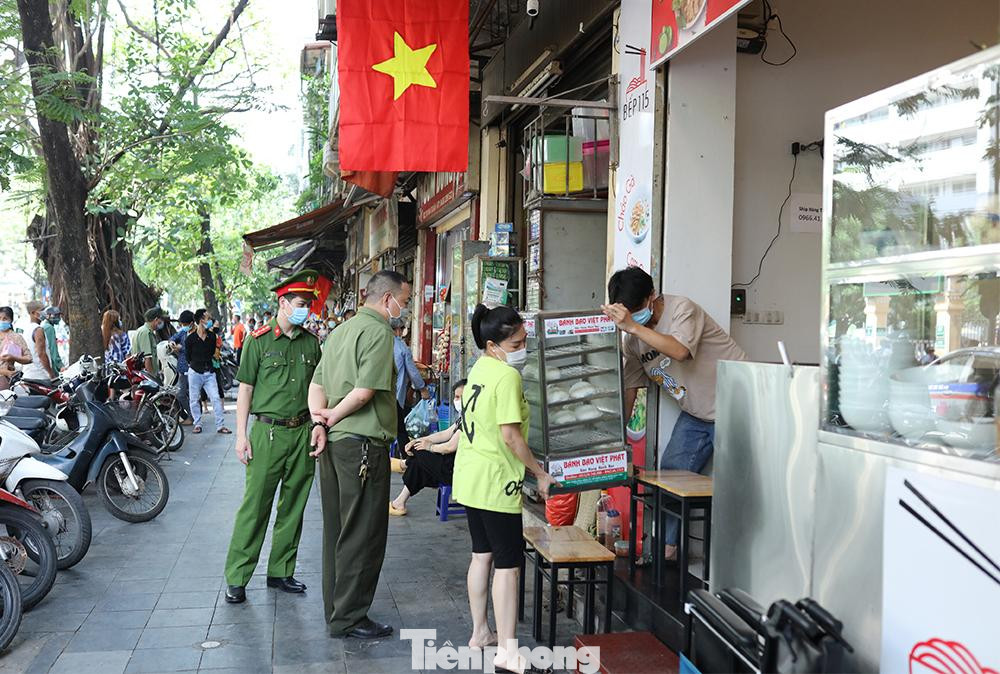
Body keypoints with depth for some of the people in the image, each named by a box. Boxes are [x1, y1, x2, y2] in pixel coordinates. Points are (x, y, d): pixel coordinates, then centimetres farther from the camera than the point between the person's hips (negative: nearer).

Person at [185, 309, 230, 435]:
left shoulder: (212, 336, 4)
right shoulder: (190, 338, -7)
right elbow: (188, 357, 2)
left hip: (209, 372, 3)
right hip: (195, 372, -3)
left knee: (216, 398, -3)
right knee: (194, 400, 5)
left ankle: (220, 426, -1)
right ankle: (197, 424, 18)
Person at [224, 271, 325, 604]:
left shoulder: (311, 342, 10)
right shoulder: (259, 340, -2)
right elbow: (245, 389, -1)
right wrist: (241, 435, -6)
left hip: (303, 432, 4)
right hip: (268, 431, -4)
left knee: (293, 506, 10)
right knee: (255, 506, -3)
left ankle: (281, 572, 22)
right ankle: (236, 577, 7)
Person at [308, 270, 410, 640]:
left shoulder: (341, 330, 17)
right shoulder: (378, 331, -11)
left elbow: (317, 384, 10)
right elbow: (365, 390, -21)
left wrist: (320, 421, -4)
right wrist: (332, 418, -7)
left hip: (334, 444, 9)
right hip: (363, 443, -9)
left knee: (337, 530, 16)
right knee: (363, 534, 0)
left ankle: (336, 610, 26)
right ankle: (349, 617, 8)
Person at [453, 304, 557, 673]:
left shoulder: (479, 367, 8)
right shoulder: (507, 376, -19)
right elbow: (510, 436, -22)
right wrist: (541, 474, -14)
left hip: (470, 478, 9)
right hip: (495, 483, -9)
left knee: (482, 555, 19)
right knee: (509, 564, -3)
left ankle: (480, 632, 30)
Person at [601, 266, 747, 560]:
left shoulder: (682, 308, -20)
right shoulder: (633, 339, 1)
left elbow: (680, 351, -39)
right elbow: (629, 388, 6)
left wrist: (632, 325, -41)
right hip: (695, 414, 8)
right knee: (670, 471, 3)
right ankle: (667, 545, 14)